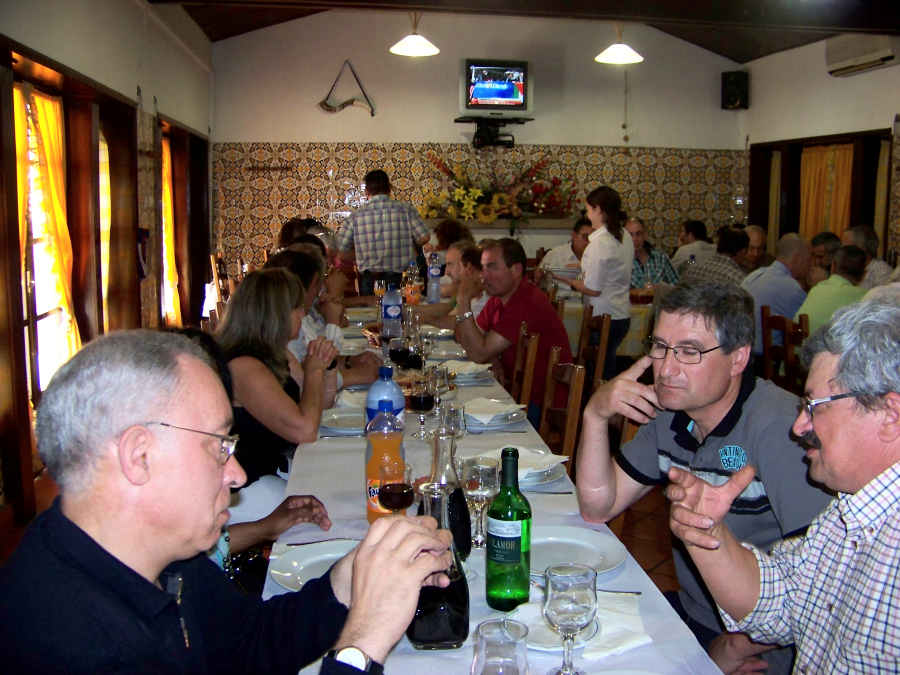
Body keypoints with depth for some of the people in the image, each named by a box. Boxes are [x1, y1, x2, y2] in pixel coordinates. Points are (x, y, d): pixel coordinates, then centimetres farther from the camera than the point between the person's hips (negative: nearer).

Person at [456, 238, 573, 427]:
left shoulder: (528, 304, -25)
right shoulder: (498, 298, 5)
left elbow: (479, 353, -24)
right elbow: (464, 339, 6)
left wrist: (464, 303, -25)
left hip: (542, 406, -8)